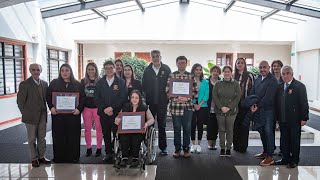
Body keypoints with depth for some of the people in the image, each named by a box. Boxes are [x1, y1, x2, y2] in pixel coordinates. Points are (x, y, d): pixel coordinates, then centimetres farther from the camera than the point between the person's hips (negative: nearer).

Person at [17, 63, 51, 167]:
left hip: (42, 116, 4)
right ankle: (34, 158, 19)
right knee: (32, 139, 7)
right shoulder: (24, 84, -8)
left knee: (42, 138, 11)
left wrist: (45, 111, 4)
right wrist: (25, 114, -5)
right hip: (31, 116, -4)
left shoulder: (44, 84, 7)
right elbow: (20, 101, -6)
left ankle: (41, 156, 24)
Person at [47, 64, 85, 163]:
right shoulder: (54, 83, 9)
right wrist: (51, 107, -8)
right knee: (59, 136, 3)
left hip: (73, 114, 0)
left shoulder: (77, 84, 8)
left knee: (73, 135, 3)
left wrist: (79, 109, -9)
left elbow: (82, 98, 5)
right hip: (58, 114, 0)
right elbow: (48, 96, 7)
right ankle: (58, 157, 14)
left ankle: (73, 156, 13)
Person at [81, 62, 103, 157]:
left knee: (98, 128, 2)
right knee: (87, 129, 7)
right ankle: (88, 148, 17)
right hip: (86, 108, 3)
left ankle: (99, 148, 12)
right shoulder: (83, 81, 7)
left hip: (97, 107, -2)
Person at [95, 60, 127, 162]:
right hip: (103, 113, 3)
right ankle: (108, 153, 22)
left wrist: (112, 108, -14)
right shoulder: (100, 83, 10)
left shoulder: (121, 82, 1)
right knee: (106, 134, 10)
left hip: (117, 113, -3)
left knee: (117, 134, -1)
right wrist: (104, 109, -10)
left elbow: (123, 98, -6)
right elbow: (97, 98, 5)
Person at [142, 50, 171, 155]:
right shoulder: (147, 70, 6)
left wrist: (168, 98, -7)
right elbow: (143, 85, 4)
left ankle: (163, 147, 19)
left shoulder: (166, 69, 2)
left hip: (162, 102, -1)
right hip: (150, 103, 1)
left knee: (162, 125, 9)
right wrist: (145, 98, -3)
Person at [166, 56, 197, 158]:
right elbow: (167, 90, 1)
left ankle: (186, 148, 22)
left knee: (187, 128, 7)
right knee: (176, 128, 8)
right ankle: (177, 148, 21)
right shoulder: (172, 76, 3)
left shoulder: (191, 76, 6)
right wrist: (175, 98, -13)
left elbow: (195, 91, 4)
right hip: (175, 105, 0)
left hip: (188, 106, 1)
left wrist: (187, 98, -11)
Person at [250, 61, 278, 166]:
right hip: (258, 110, 7)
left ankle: (270, 157, 1)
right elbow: (252, 93, 9)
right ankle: (265, 152, 28)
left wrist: (257, 106, -17)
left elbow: (268, 97, -18)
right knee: (262, 131, 14)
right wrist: (252, 104, -8)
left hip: (268, 110, -7)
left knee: (268, 132, -5)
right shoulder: (257, 79, 12)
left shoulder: (272, 80, -11)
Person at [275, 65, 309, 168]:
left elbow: (304, 103, -9)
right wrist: (278, 116, 7)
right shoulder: (280, 87, 8)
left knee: (295, 140, 8)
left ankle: (294, 160, 21)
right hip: (283, 119, 5)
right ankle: (286, 158, 27)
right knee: (284, 140, 14)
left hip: (294, 119, -5)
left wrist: (304, 118, -12)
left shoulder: (299, 86, -7)